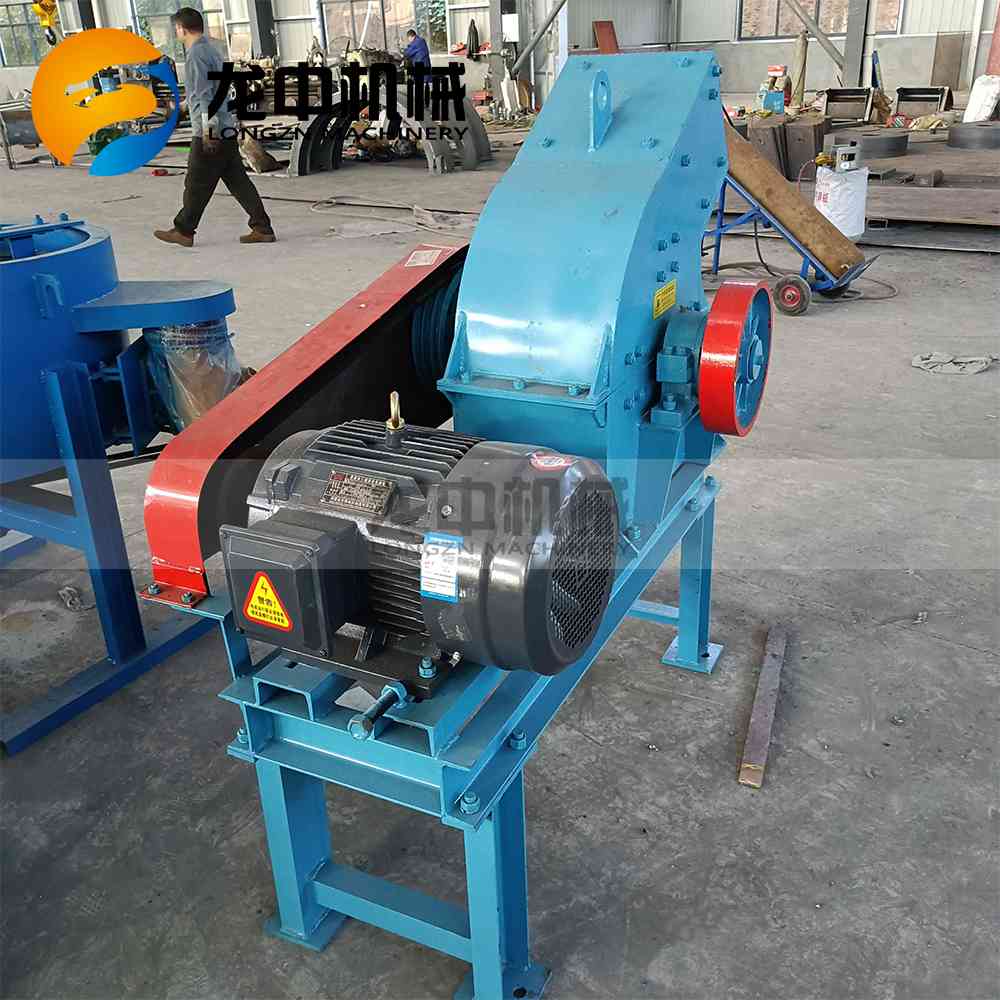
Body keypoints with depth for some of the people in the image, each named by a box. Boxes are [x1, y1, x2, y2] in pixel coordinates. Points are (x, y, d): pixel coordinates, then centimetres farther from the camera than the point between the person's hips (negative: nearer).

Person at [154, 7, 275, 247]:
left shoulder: (196, 55, -13)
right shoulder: (211, 49, 16)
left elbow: (204, 95, -20)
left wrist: (207, 131, -21)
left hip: (210, 132, -9)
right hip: (227, 129, 9)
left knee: (196, 185, 2)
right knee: (238, 180, 8)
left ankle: (183, 231, 13)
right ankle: (262, 229, 5)